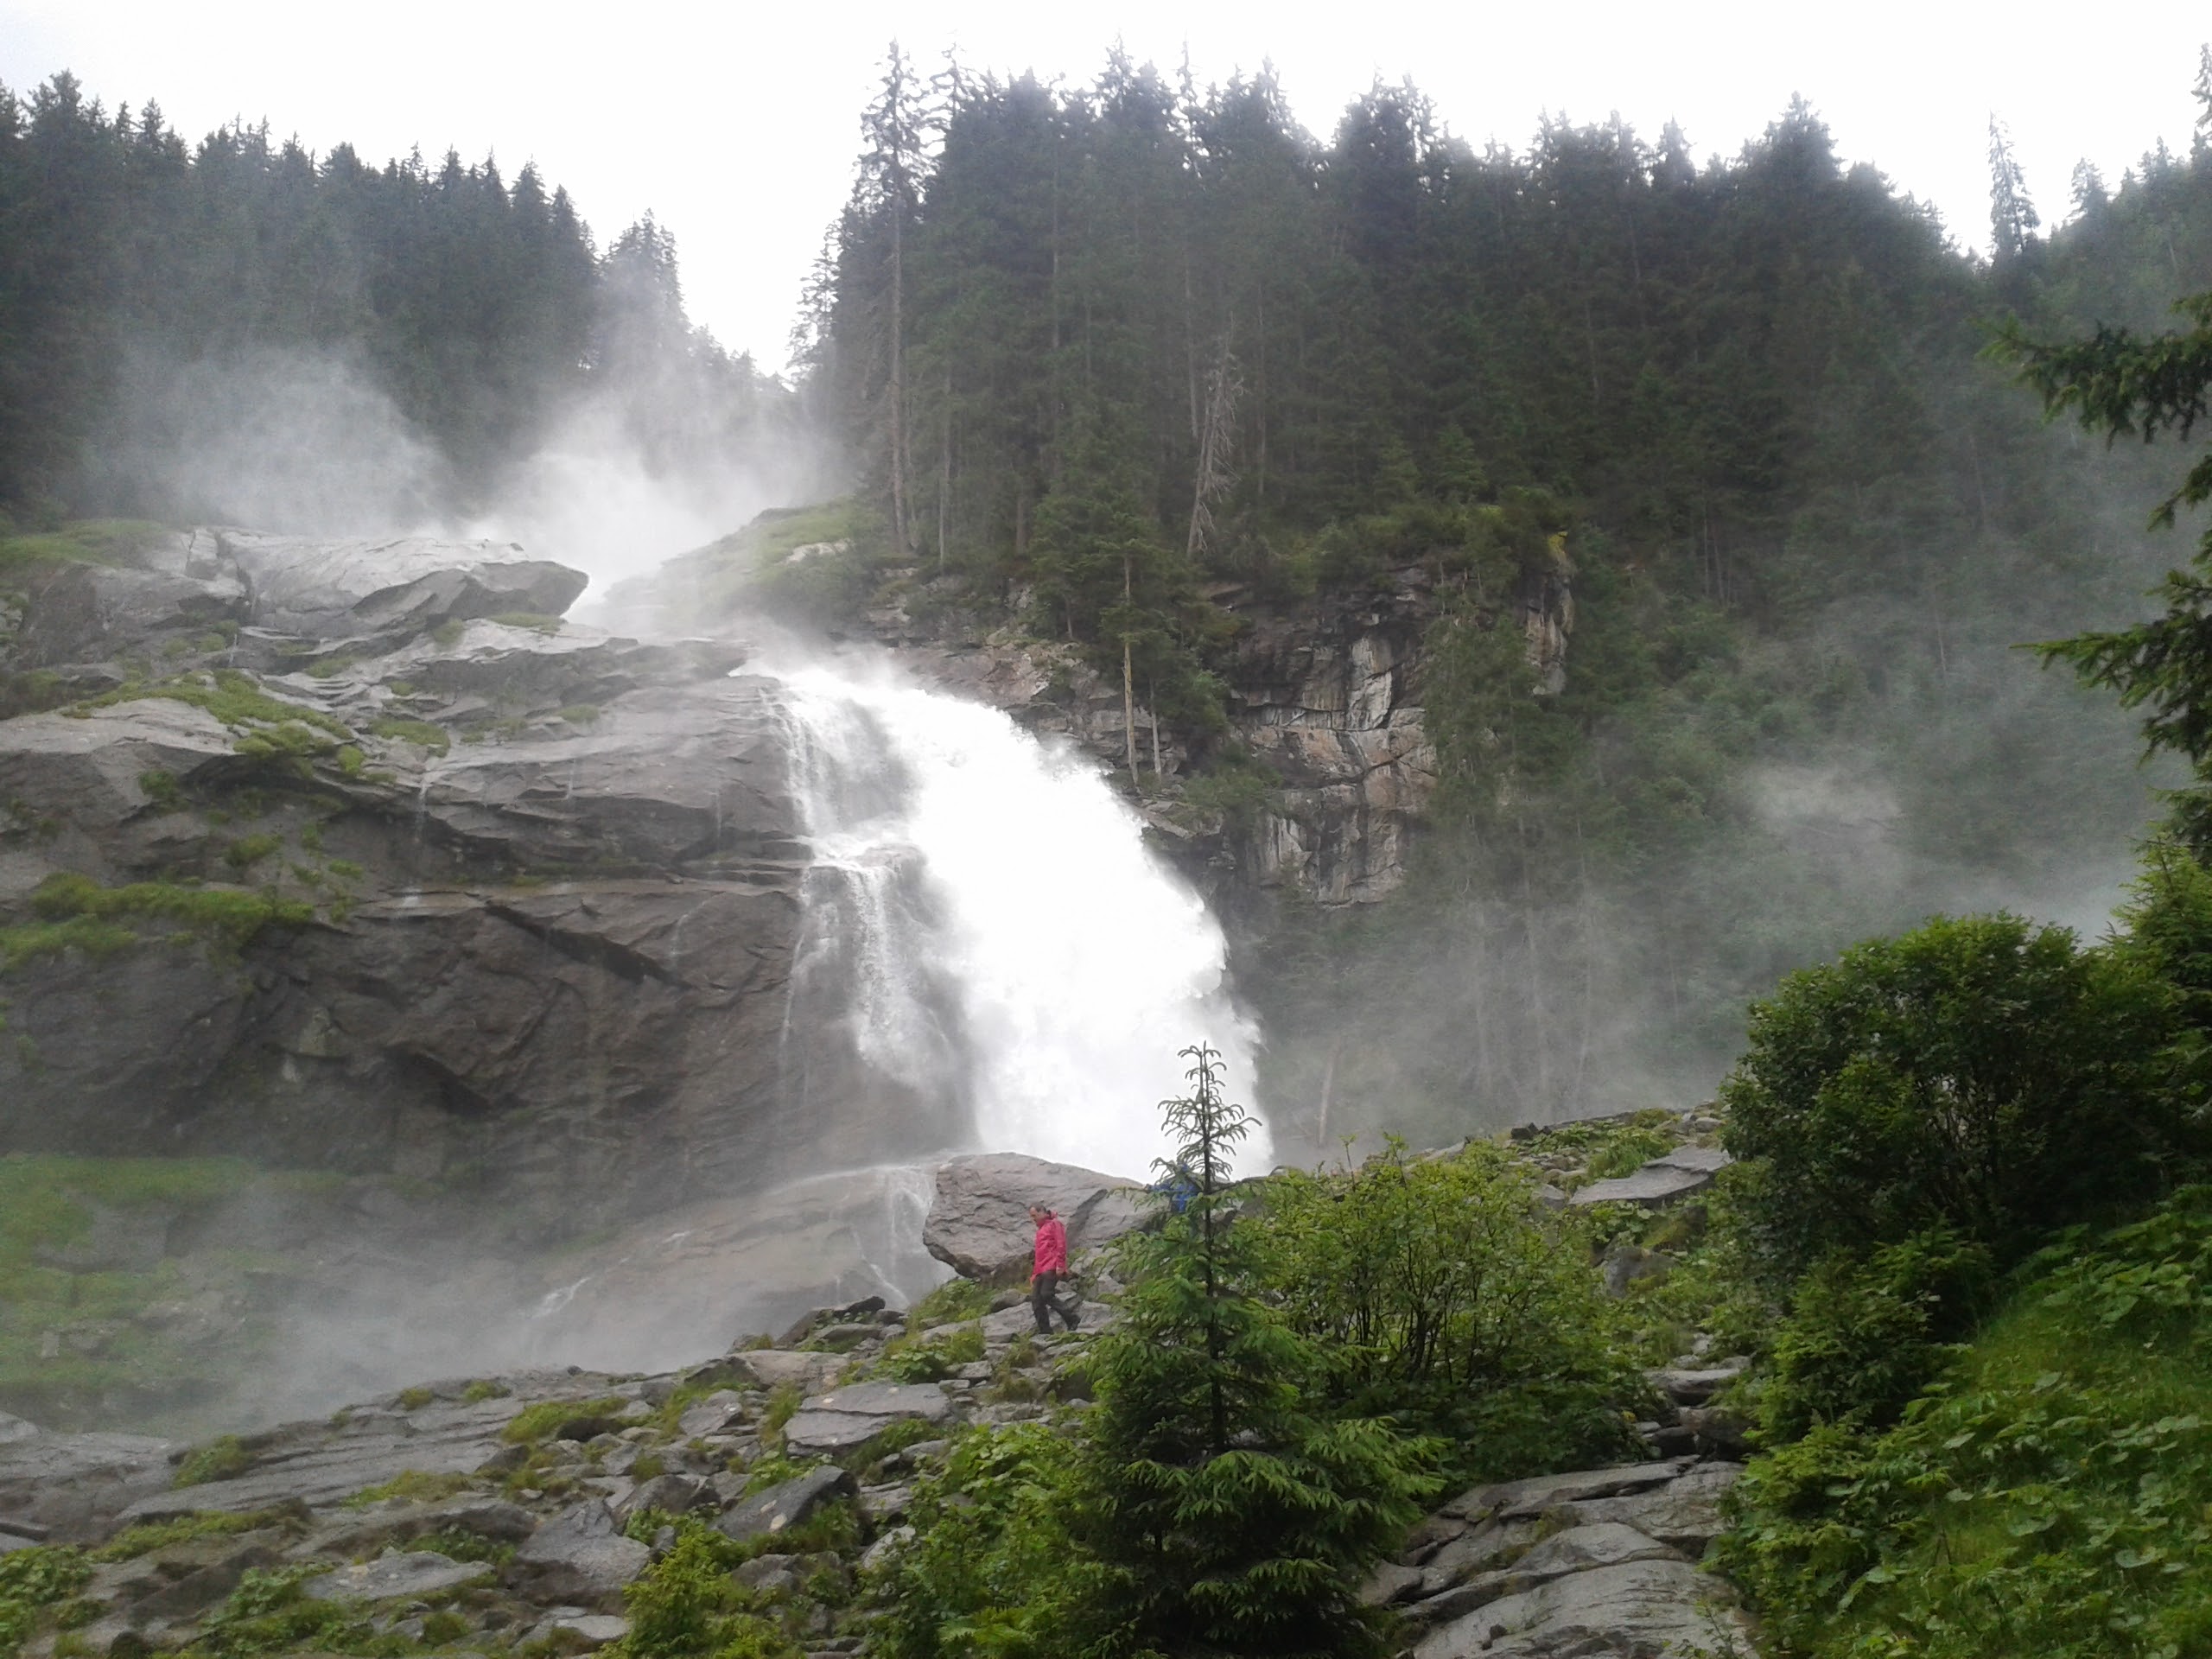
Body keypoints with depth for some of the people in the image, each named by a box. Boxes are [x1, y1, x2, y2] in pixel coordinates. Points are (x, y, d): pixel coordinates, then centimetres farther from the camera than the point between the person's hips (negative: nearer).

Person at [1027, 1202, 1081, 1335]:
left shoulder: (1054, 1224, 2)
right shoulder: (1040, 1230, 27)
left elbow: (1061, 1244, -9)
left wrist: (1060, 1264, -18)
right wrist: (1034, 1274, 23)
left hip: (1051, 1268, -9)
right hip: (1040, 1269, 9)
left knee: (1046, 1295, -19)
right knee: (1036, 1299, -2)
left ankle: (1071, 1318, -9)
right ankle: (1044, 1331, -2)